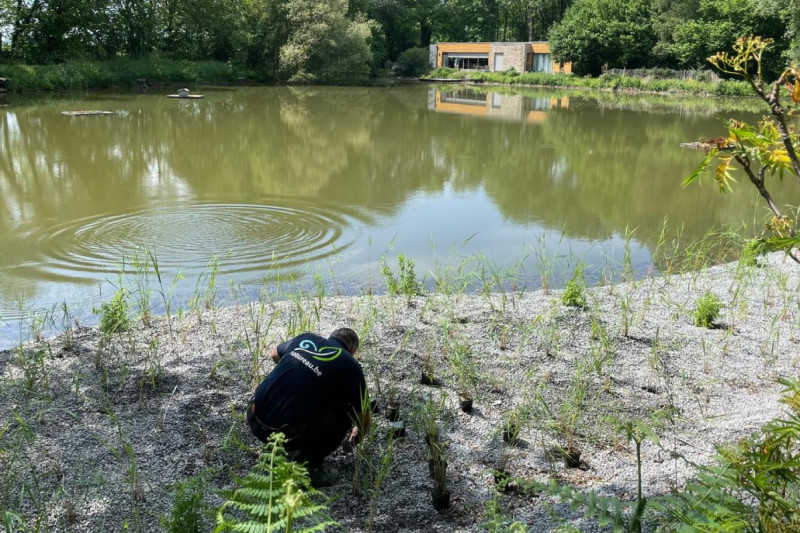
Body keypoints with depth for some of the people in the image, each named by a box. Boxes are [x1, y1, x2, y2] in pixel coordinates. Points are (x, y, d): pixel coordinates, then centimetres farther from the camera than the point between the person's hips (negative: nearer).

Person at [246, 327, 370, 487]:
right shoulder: (349, 365, 1)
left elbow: (275, 354, 37)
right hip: (284, 433, -6)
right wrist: (357, 434, 33)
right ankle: (310, 467, 9)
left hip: (254, 420, 6)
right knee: (345, 410, 10)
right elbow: (363, 419, 10)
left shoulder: (305, 338, 14)